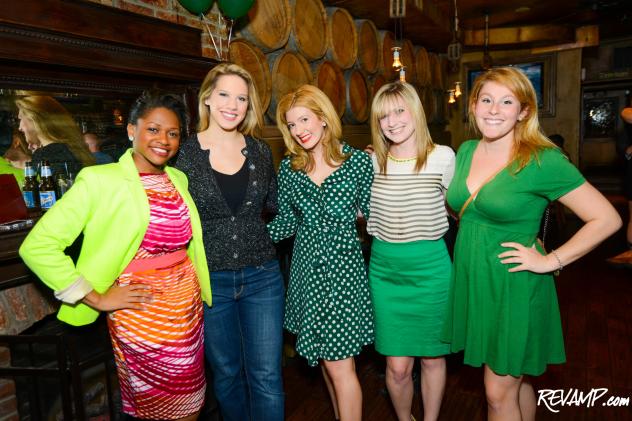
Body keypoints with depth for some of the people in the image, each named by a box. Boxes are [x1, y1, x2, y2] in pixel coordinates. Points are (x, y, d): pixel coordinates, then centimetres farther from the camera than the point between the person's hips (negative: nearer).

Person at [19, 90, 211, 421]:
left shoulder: (178, 180, 7)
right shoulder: (100, 180, -11)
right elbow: (38, 247, -14)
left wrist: (199, 287, 8)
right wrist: (98, 299, -13)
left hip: (190, 311, 6)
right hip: (142, 317, -5)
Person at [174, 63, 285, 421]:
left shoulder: (260, 151, 2)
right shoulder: (184, 153, -5)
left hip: (261, 276, 1)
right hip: (210, 280, -1)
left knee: (266, 376, 6)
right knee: (227, 374, 17)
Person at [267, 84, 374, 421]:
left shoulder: (358, 161, -5)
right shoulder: (289, 168, 4)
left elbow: (371, 213, 2)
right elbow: (286, 222, 5)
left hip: (344, 267, -4)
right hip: (307, 269, 4)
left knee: (339, 364, -2)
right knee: (324, 355, 17)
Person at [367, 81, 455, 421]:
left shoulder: (442, 157, -5)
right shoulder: (371, 161, 0)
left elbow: (457, 206, 10)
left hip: (430, 266, -1)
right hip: (385, 269, 1)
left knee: (432, 356, 16)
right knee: (397, 365, 6)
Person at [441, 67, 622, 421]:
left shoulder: (544, 161, -15)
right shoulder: (466, 151, 3)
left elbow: (607, 219, -13)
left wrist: (551, 261, -15)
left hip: (514, 287, -5)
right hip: (470, 281, 5)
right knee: (515, 380, 22)